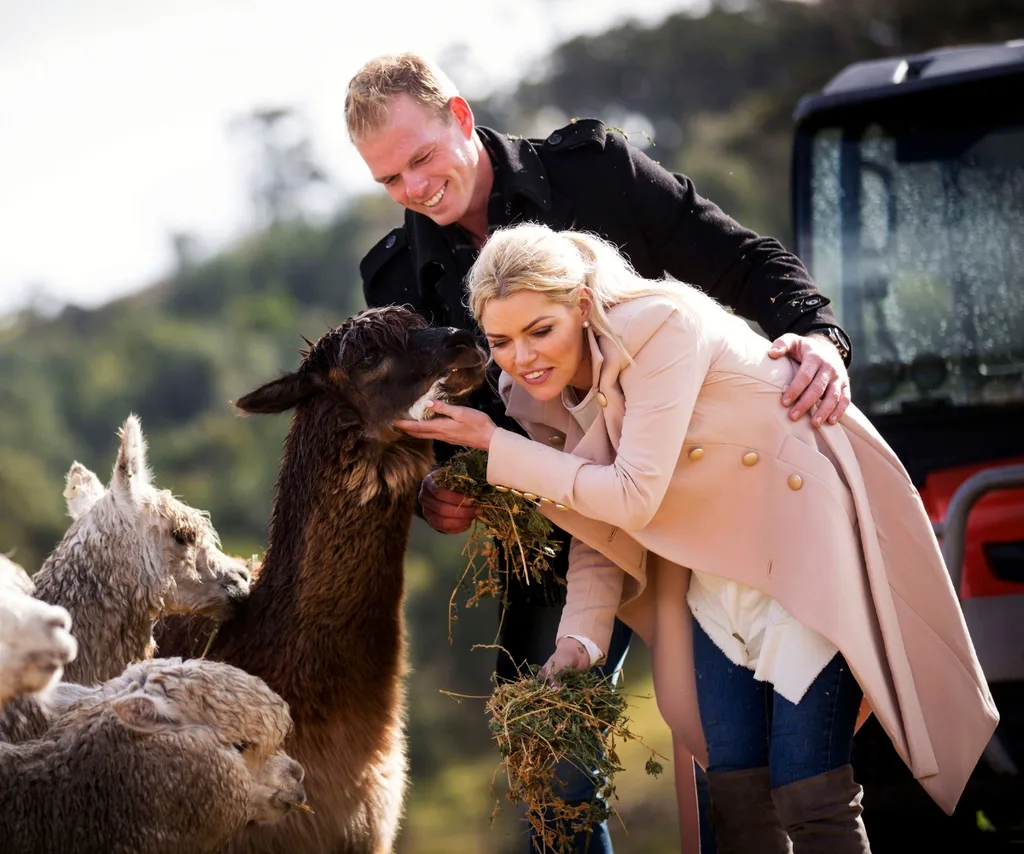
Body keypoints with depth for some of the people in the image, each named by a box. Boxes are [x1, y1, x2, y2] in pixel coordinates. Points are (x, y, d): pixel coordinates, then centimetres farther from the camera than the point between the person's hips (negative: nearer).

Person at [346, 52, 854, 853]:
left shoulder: (595, 168, -6)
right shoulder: (399, 277, 2)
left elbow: (742, 261, -5)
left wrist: (815, 334, -24)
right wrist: (427, 495, -10)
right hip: (559, 558, 2)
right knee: (554, 778, -1)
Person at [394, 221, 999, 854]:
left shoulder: (663, 326, -23)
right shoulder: (559, 385, 0)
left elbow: (634, 495, -25)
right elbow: (600, 529, 4)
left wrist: (496, 445, -19)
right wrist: (580, 639, -11)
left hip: (812, 540, -7)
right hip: (718, 570, 8)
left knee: (808, 795, -13)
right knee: (735, 787, 2)